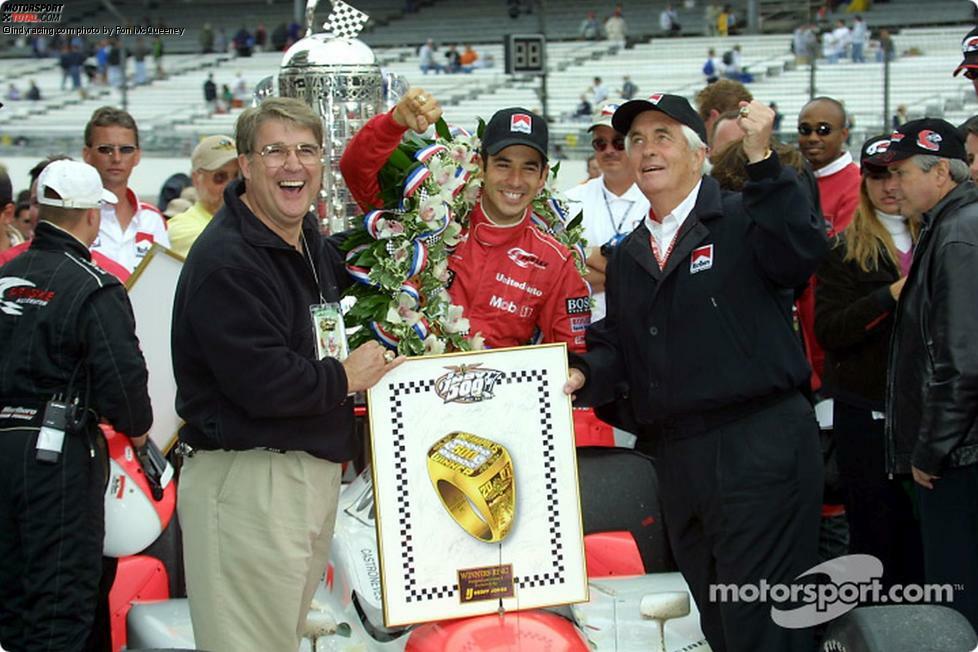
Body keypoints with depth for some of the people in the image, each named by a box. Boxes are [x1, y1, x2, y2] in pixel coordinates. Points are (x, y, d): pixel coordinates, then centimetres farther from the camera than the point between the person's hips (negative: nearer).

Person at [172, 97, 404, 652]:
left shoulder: (312, 239, 12)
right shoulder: (226, 260, -18)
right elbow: (261, 382, -25)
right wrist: (346, 378, -10)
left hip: (315, 474, 10)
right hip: (247, 478, -10)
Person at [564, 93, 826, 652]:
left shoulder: (742, 223, -3)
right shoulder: (628, 257, 19)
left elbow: (803, 251, -22)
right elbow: (615, 344, 17)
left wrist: (762, 159, -27)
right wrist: (586, 374, -5)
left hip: (759, 445, -7)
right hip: (677, 455, 7)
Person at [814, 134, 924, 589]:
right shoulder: (845, 251, 4)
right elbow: (827, 331, -8)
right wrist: (889, 297, -18)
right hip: (866, 411, -1)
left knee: (923, 534, 3)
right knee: (875, 534, 2)